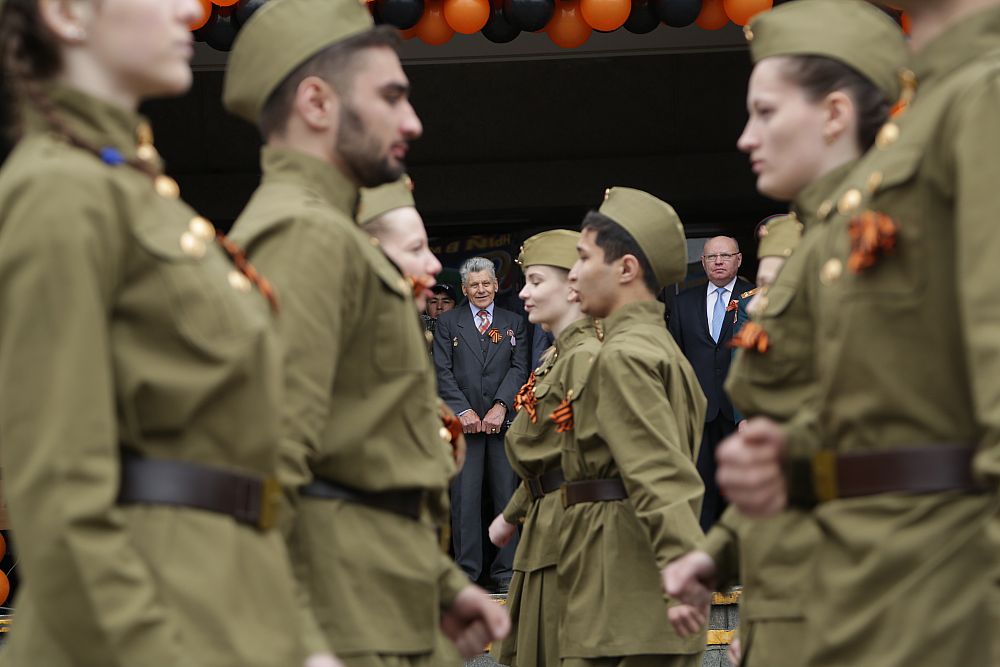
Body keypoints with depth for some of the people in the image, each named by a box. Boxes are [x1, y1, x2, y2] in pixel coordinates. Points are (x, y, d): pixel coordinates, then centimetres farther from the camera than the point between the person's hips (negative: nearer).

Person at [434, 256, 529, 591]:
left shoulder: (514, 324, 14)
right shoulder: (448, 323, 9)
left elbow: (519, 368, 4)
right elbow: (443, 372, 2)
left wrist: (500, 407, -10)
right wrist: (464, 411, -9)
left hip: (502, 421, 1)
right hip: (464, 421, -1)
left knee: (507, 495, 0)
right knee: (464, 497, -4)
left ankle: (505, 570, 4)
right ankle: (467, 570, 0)